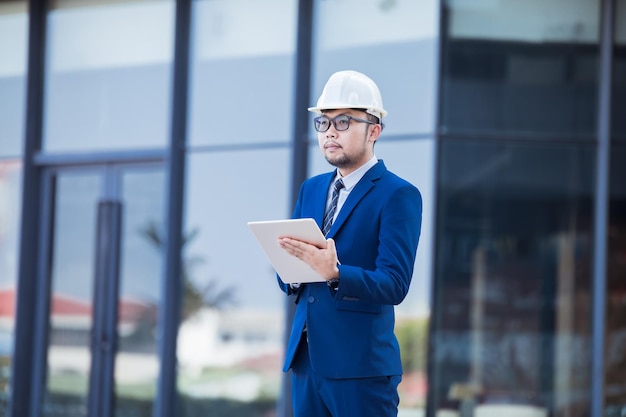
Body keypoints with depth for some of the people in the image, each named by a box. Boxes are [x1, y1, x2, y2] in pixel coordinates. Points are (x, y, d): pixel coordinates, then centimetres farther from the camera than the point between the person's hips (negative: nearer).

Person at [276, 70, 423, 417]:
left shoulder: (398, 195, -6)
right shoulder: (311, 189, 15)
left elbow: (394, 285, -16)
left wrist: (334, 273, -30)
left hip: (361, 366, -6)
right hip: (306, 359, 6)